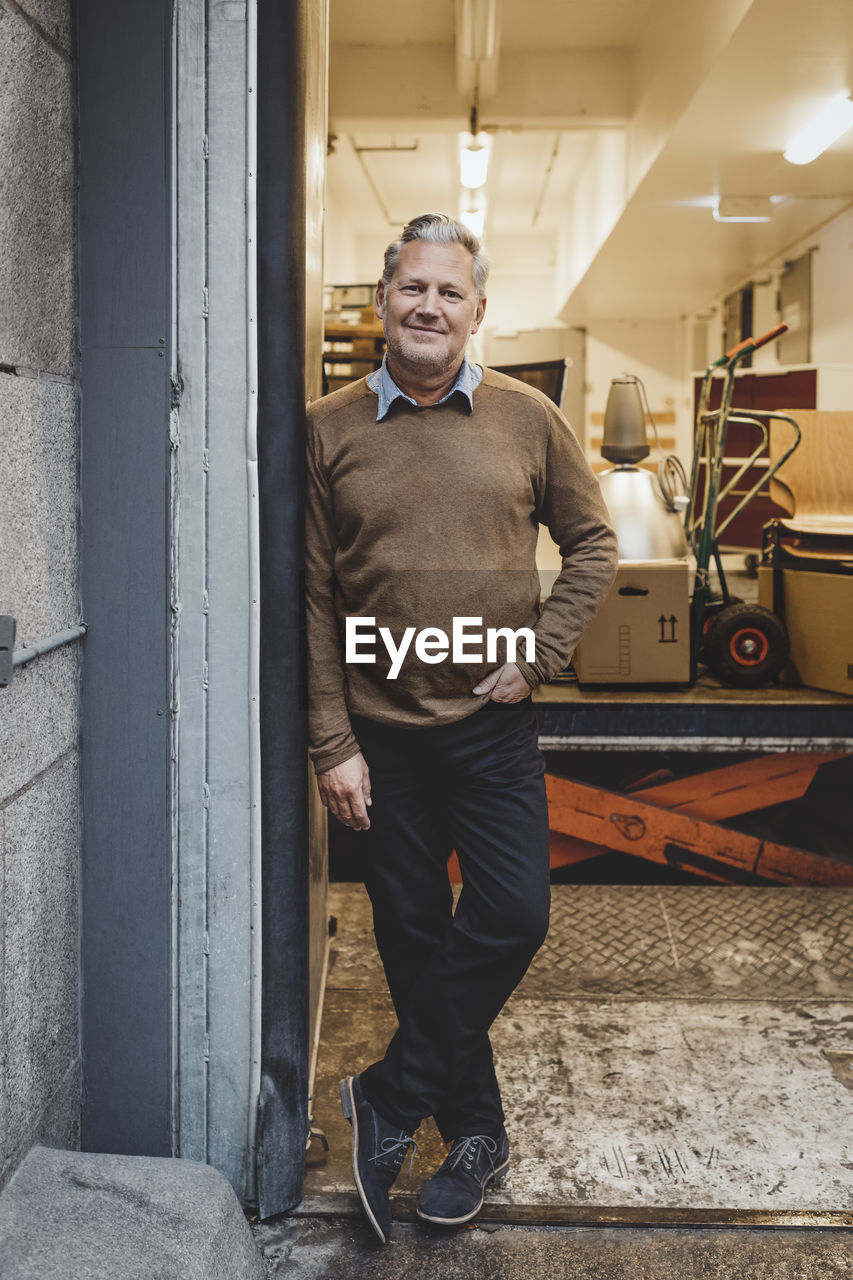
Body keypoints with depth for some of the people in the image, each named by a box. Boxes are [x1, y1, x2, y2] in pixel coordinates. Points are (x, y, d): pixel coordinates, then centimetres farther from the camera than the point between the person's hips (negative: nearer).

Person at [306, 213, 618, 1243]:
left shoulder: (527, 420, 1)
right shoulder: (329, 431, -1)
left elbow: (592, 544, 9)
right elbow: (312, 600, -2)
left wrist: (539, 654, -4)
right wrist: (332, 744, -6)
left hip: (494, 726, 1)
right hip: (382, 732, 0)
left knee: (513, 917, -3)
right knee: (415, 936, 9)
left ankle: (391, 1098, 19)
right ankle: (475, 1130, 29)